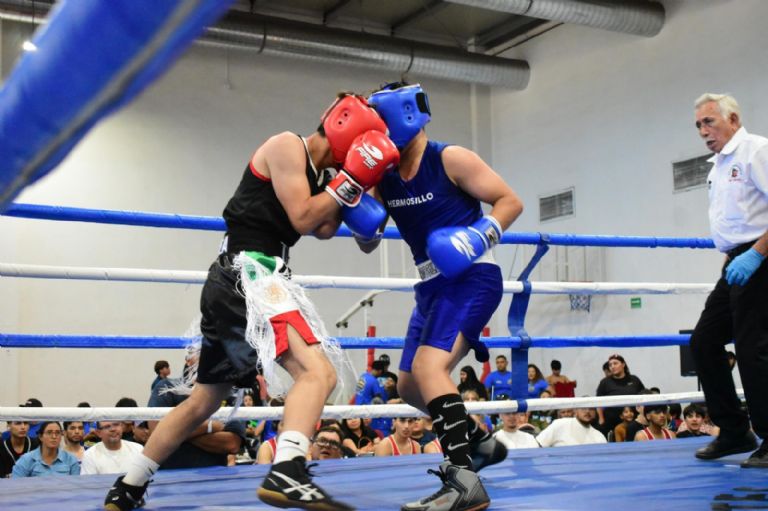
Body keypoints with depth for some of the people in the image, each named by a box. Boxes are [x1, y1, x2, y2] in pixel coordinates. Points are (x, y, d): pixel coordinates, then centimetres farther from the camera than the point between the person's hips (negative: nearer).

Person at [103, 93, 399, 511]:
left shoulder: (317, 172, 21)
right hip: (246, 275, -10)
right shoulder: (287, 147, -5)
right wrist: (350, 179, -8)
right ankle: (286, 475, -42)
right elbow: (302, 218, -11)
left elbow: (323, 229, 14)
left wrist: (355, 185, 11)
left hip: (238, 283, 10)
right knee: (317, 373, -26)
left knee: (203, 401, 19)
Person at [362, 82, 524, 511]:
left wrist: (483, 234, -24)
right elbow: (368, 244, 12)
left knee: (429, 367, -27)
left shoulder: (450, 159, -11)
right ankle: (480, 442, 35)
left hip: (472, 278, -9)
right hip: (433, 284, 9)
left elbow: (510, 201, -8)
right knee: (410, 385, 14)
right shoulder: (384, 177, 7)